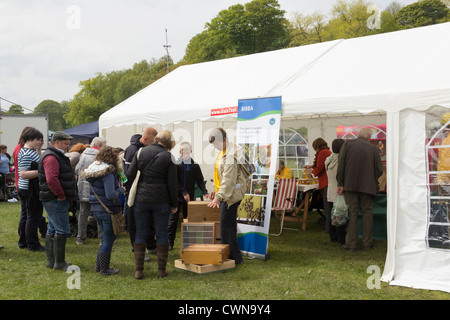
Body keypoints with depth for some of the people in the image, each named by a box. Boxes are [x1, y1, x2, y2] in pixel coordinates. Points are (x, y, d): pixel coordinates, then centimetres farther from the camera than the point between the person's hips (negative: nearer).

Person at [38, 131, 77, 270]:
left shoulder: (58, 156, 19)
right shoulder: (51, 157, -16)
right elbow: (51, 180, -28)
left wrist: (68, 196, 15)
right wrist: (61, 195, -20)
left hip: (55, 200, 11)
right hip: (56, 200, -11)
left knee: (52, 229, 14)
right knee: (62, 230, -7)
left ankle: (51, 260, 23)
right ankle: (59, 263, -2)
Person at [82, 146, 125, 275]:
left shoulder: (93, 170, 7)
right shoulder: (108, 173, -19)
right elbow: (110, 195, -26)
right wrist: (121, 190, -7)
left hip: (96, 209, 8)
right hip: (108, 210, -8)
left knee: (108, 237, 21)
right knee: (109, 239, 5)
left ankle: (99, 265, 27)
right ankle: (104, 269, 14)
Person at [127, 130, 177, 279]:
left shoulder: (141, 152, 1)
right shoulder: (168, 157, -6)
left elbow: (130, 174, -3)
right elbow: (172, 184, -6)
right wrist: (174, 204, 3)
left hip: (141, 199, 2)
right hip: (161, 201, -2)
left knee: (140, 233, 9)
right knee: (162, 234, 8)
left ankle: (139, 270, 9)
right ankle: (161, 270, 13)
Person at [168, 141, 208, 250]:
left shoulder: (195, 165, 6)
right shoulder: (176, 164, -4)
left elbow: (200, 181, 5)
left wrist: (205, 192, -10)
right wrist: (183, 192, -16)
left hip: (190, 197, 3)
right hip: (177, 196, -2)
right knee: (173, 219, 3)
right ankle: (170, 243, 12)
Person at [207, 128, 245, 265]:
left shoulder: (231, 154, -20)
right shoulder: (222, 151, 13)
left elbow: (228, 179, -25)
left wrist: (219, 197, -27)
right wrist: (215, 190, 19)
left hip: (231, 195, -10)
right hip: (225, 194, 10)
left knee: (227, 227, -6)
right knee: (228, 226, 14)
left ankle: (234, 258, 2)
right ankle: (227, 255, 22)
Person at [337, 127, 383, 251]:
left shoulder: (347, 144, 3)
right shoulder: (373, 148, 5)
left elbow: (341, 164, -5)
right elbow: (379, 170, 5)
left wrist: (340, 184, -4)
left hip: (350, 184, -1)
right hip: (368, 185, 1)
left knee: (351, 213, 1)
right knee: (367, 213, 10)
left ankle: (351, 244, 2)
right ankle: (367, 243, 13)